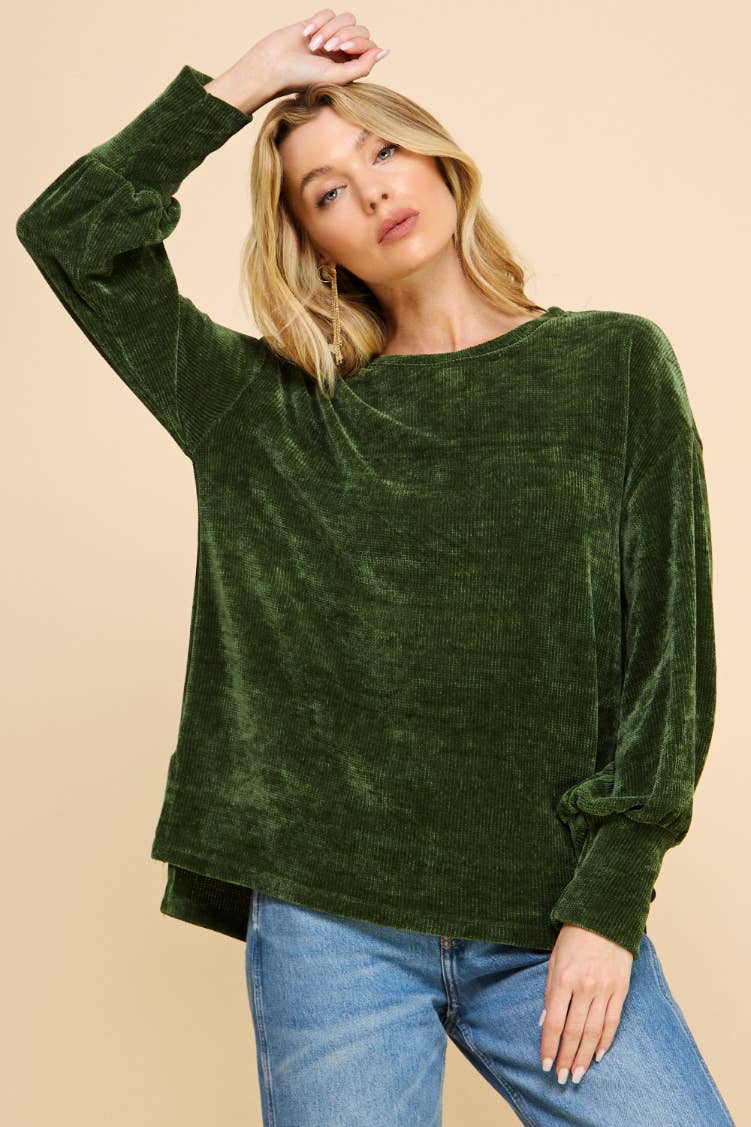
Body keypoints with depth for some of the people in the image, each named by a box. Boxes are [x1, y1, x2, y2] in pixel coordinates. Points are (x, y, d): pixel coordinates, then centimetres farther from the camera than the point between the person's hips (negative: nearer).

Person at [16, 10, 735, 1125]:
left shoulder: (616, 366, 4)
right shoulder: (272, 412, 7)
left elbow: (666, 651, 0)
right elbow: (70, 235, 6)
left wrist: (609, 904, -6)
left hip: (551, 927, 0)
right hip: (327, 922, 1)